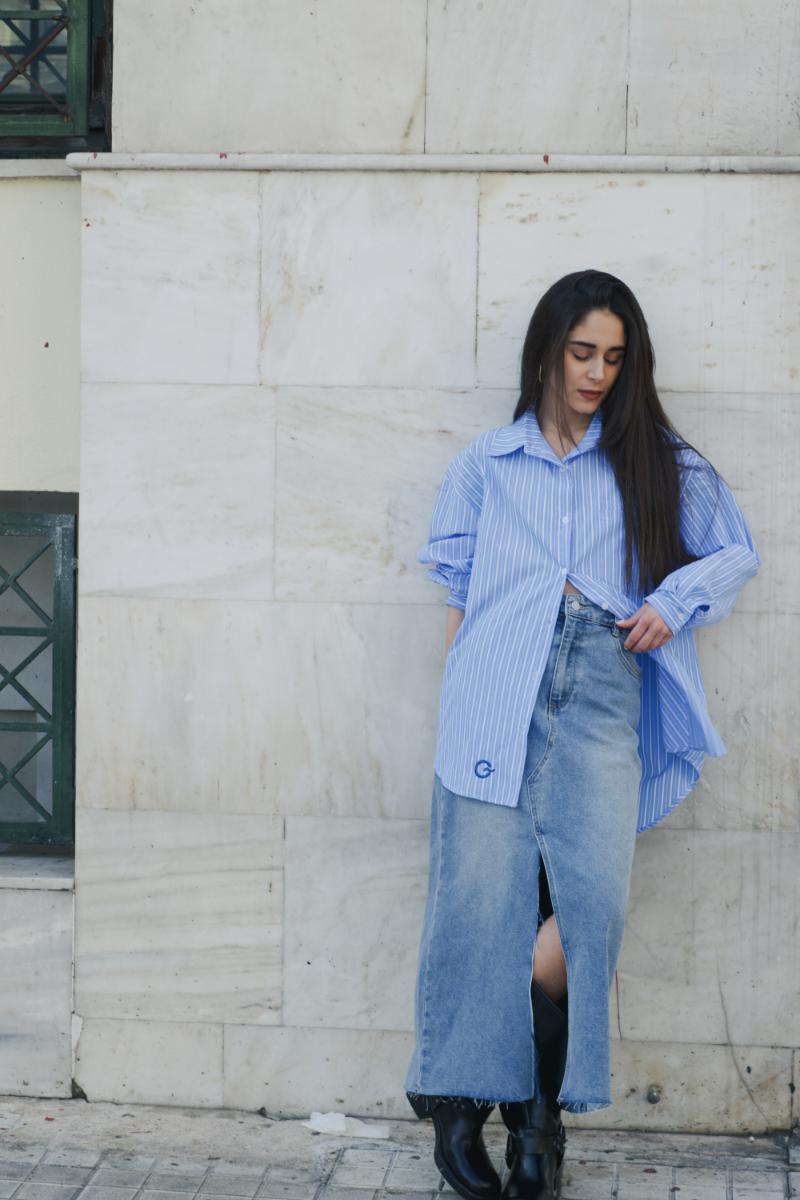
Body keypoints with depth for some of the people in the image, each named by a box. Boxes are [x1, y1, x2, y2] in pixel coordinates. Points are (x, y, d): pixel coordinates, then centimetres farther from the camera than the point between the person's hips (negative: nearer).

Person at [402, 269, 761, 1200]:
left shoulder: (656, 463, 18)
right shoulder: (487, 463, 16)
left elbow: (736, 553, 21)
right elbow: (457, 592, 15)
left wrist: (675, 600, 3)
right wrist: (457, 698, 4)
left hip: (602, 687, 0)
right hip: (497, 687, 0)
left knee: (591, 895, -15)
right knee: (484, 889, -6)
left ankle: (534, 1098, 0)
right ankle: (458, 1100, 2)